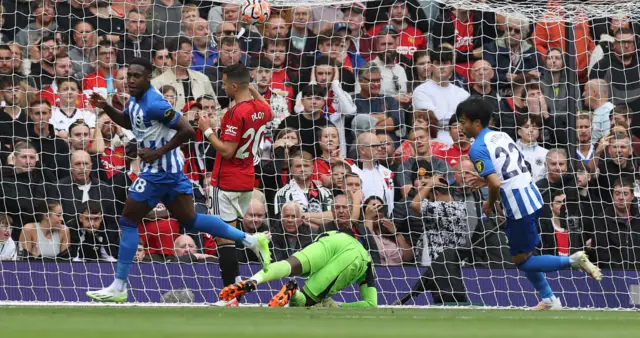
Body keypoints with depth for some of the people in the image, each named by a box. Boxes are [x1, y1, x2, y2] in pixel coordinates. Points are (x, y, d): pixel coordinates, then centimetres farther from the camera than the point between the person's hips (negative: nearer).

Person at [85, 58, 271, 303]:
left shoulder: (154, 104, -23)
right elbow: (128, 122, 25)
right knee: (190, 220, 16)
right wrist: (106, 108, 7)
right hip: (171, 170, 10)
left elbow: (187, 131, -24)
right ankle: (251, 240, 17)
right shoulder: (135, 99, 6)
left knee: (128, 222, -3)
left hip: (158, 171, -10)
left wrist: (158, 152, -20)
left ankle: (118, 288, 2)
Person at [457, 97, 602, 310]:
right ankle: (549, 300, 22)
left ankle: (573, 261, -6)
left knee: (521, 260, 5)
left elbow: (495, 183, -23)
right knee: (523, 254, 21)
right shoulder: (502, 136, 13)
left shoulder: (477, 149, -13)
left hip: (518, 205, -9)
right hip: (531, 196, 9)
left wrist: (490, 204, -2)